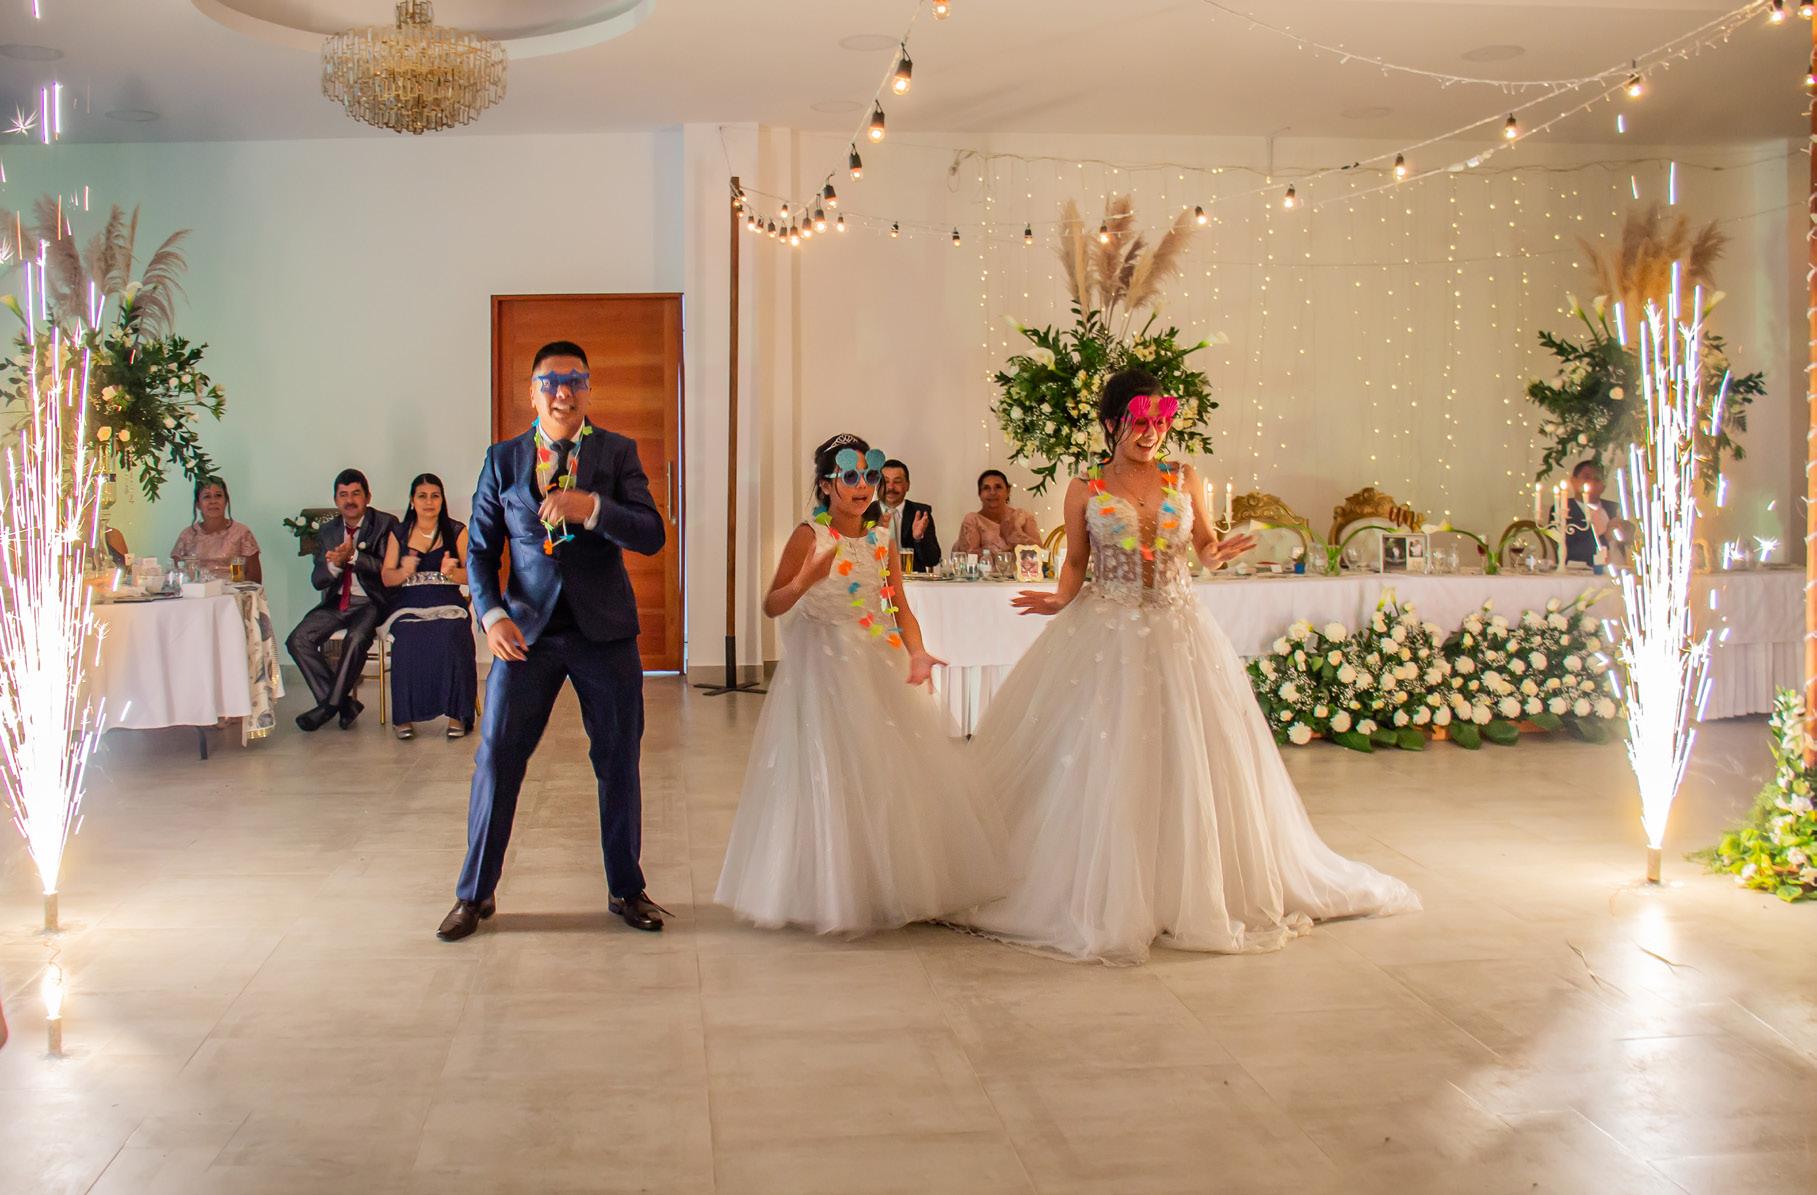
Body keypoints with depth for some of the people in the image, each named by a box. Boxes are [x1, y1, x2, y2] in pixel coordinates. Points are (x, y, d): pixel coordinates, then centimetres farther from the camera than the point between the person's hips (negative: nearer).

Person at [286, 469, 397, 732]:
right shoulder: (327, 531, 12)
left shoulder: (385, 524, -3)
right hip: (337, 602, 6)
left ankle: (331, 703, -16)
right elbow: (317, 580, 7)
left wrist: (353, 555, -25)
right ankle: (344, 703, -10)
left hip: (371, 602, -5)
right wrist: (334, 564, -16)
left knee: (356, 639, -34)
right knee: (298, 640, -14)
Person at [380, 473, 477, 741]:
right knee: (407, 641, -33)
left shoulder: (456, 532, 11)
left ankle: (457, 714, -24)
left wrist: (452, 572, -16)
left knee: (451, 639, -34)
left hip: (447, 603, -1)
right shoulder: (399, 533, 15)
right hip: (408, 605, 1)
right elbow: (387, 578, 12)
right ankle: (404, 715, -23)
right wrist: (404, 571, -11)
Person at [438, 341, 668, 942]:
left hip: (604, 631, 0)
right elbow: (480, 550, 6)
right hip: (527, 631, 0)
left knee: (619, 763, 8)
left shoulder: (616, 452, 1)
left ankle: (626, 888, 25)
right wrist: (492, 615, -10)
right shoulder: (503, 459, 5)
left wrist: (590, 508, -25)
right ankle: (475, 893, 17)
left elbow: (651, 535, -8)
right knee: (496, 759, 1)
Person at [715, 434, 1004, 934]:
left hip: (880, 669, 5)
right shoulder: (809, 536, -8)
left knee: (893, 775, 7)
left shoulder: (882, 540, 6)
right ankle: (830, 894, 12)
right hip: (825, 669, -5)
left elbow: (900, 607, 9)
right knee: (829, 779, -3)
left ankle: (893, 889, 23)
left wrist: (915, 652, -8)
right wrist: (803, 582, -29)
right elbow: (772, 606, -9)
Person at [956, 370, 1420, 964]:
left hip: (1179, 633, 2)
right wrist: (1061, 601, -12)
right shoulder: (1085, 491, 1)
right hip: (1106, 637, -2)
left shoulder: (1183, 480, 6)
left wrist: (1220, 553, -8)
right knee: (1104, 767, -3)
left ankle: (1190, 895, 19)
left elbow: (1204, 544, 14)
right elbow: (1075, 563, 7)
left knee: (1190, 761, 3)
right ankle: (1108, 898, 10)